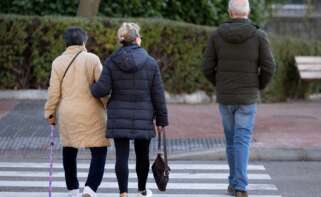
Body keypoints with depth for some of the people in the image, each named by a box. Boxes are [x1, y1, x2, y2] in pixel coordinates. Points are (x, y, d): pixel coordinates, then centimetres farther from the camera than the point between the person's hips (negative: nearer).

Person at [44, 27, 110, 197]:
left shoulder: (58, 62, 1)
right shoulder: (92, 59, -5)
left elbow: (54, 92, 1)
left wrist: (50, 113, 12)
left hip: (67, 115, 3)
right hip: (91, 115, -3)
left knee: (69, 151, 19)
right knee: (99, 152, 1)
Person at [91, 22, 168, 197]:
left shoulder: (111, 62, -3)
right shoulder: (150, 63, -2)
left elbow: (102, 90, -10)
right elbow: (158, 95, -1)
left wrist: (91, 87, 13)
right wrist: (161, 120, 6)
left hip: (119, 118, 0)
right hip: (143, 118, 0)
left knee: (122, 156, 1)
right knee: (142, 155, 16)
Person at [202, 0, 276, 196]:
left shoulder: (217, 35, -2)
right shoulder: (259, 35, -8)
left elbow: (208, 68, -1)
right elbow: (269, 68, -10)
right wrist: (258, 87, 9)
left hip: (224, 98, 2)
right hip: (247, 98, -2)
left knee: (232, 140, 17)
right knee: (242, 142, -2)